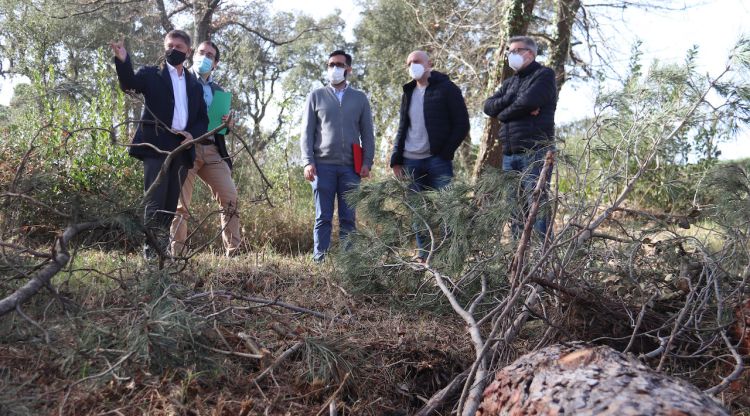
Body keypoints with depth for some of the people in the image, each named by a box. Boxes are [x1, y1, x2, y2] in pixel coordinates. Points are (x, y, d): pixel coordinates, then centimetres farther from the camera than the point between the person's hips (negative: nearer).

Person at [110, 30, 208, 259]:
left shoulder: (195, 85, 20)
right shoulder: (151, 74, 9)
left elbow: (203, 119, 18)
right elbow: (129, 83, -11)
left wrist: (194, 135, -3)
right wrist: (123, 60, -31)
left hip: (182, 147, 4)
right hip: (156, 145, -4)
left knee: (171, 204, 5)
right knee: (155, 202, -11)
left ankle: (162, 252, 10)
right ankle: (151, 252, -12)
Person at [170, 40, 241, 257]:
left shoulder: (218, 90, 22)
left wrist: (226, 121, 4)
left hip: (212, 150, 5)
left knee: (230, 197, -6)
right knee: (181, 204, -4)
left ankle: (233, 252, -1)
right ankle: (177, 254, 1)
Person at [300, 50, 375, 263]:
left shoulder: (360, 98, 14)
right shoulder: (316, 96, 12)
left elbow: (367, 133, 11)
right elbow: (307, 132, 7)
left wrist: (367, 162, -1)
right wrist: (308, 162, -4)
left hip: (350, 167, 1)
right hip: (323, 165, -1)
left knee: (348, 218, 1)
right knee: (323, 217, -1)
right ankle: (319, 259, 1)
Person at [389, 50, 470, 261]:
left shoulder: (446, 89, 1)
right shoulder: (409, 93, 19)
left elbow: (462, 125, -3)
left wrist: (445, 153, -9)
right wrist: (396, 159, 10)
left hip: (437, 162, -5)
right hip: (411, 162, 5)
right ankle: (423, 256, 14)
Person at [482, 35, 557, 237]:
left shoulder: (544, 75, 2)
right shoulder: (509, 83, 23)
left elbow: (528, 101, -15)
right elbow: (488, 107, 9)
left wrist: (503, 114, 1)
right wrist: (512, 100, -8)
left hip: (535, 152, -7)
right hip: (509, 154, 7)